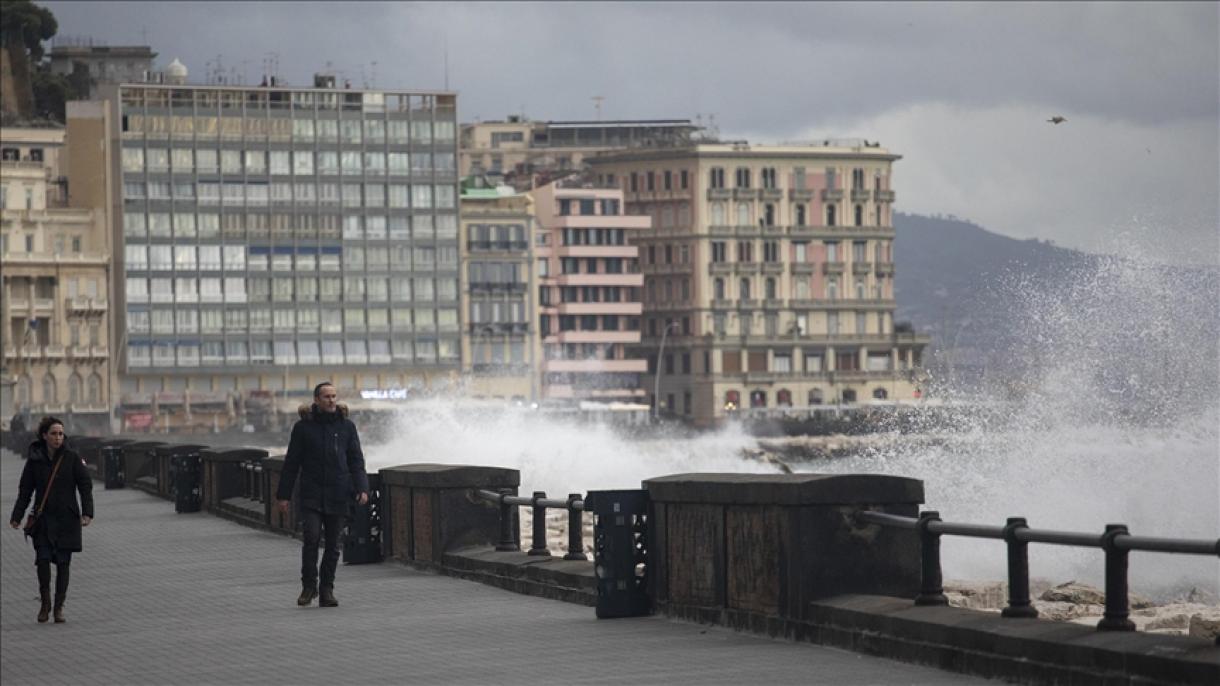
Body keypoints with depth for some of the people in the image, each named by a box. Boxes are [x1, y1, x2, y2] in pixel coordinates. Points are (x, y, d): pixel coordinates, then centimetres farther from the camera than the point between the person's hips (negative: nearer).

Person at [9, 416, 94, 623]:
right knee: (43, 559, -10)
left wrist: (87, 512, -14)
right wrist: (17, 516, 3)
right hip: (43, 519, 1)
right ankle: (45, 602, 9)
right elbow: (25, 490, 9)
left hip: (67, 519, -1)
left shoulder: (72, 458, -2)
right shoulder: (34, 459, 3)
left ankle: (59, 607, 11)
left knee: (63, 563, 0)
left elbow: (85, 486, -2)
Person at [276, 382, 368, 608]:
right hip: (311, 494, -2)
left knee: (333, 545, 4)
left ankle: (326, 590, 12)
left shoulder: (346, 426, 7)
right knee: (311, 537, -16)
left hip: (338, 496, 2)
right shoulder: (303, 426, 3)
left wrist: (361, 488, -7)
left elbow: (356, 461, 7)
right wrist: (283, 494, 3)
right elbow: (291, 463, 6)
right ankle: (309, 586, -2)